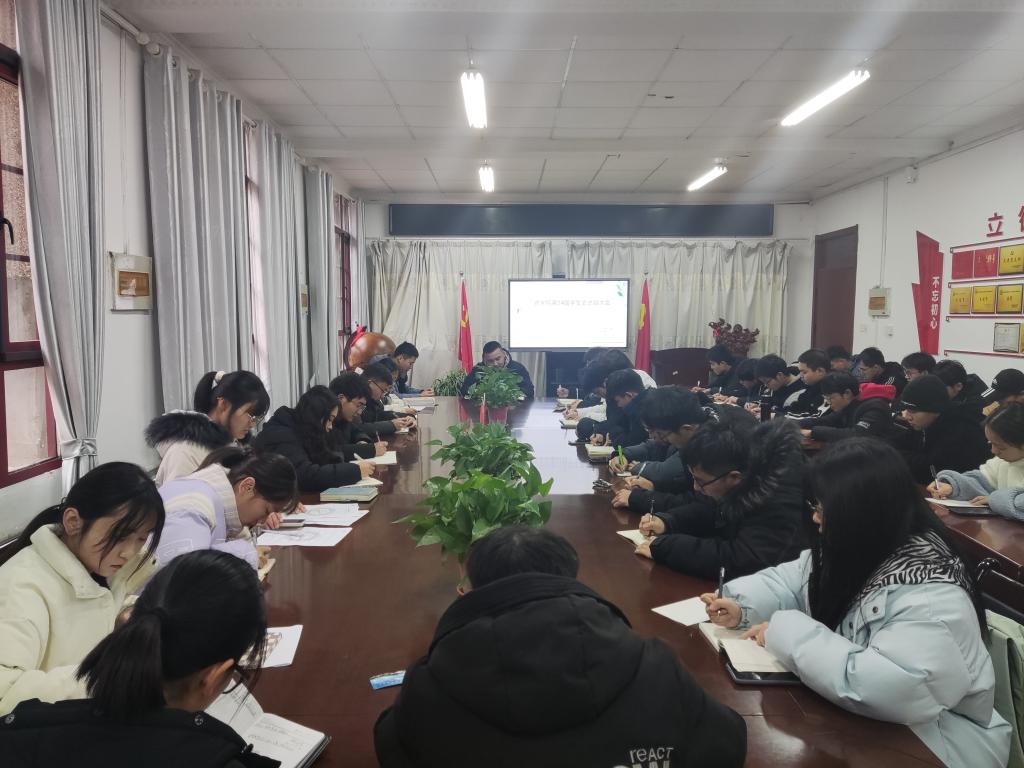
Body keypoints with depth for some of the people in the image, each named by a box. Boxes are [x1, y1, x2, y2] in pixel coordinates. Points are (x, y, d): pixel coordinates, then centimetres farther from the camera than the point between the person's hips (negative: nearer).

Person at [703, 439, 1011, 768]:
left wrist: (786, 632, -31)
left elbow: (886, 689, -40)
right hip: (855, 720, 7)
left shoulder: (932, 599, -30)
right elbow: (792, 579, 8)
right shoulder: (851, 551, -5)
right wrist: (741, 605, -12)